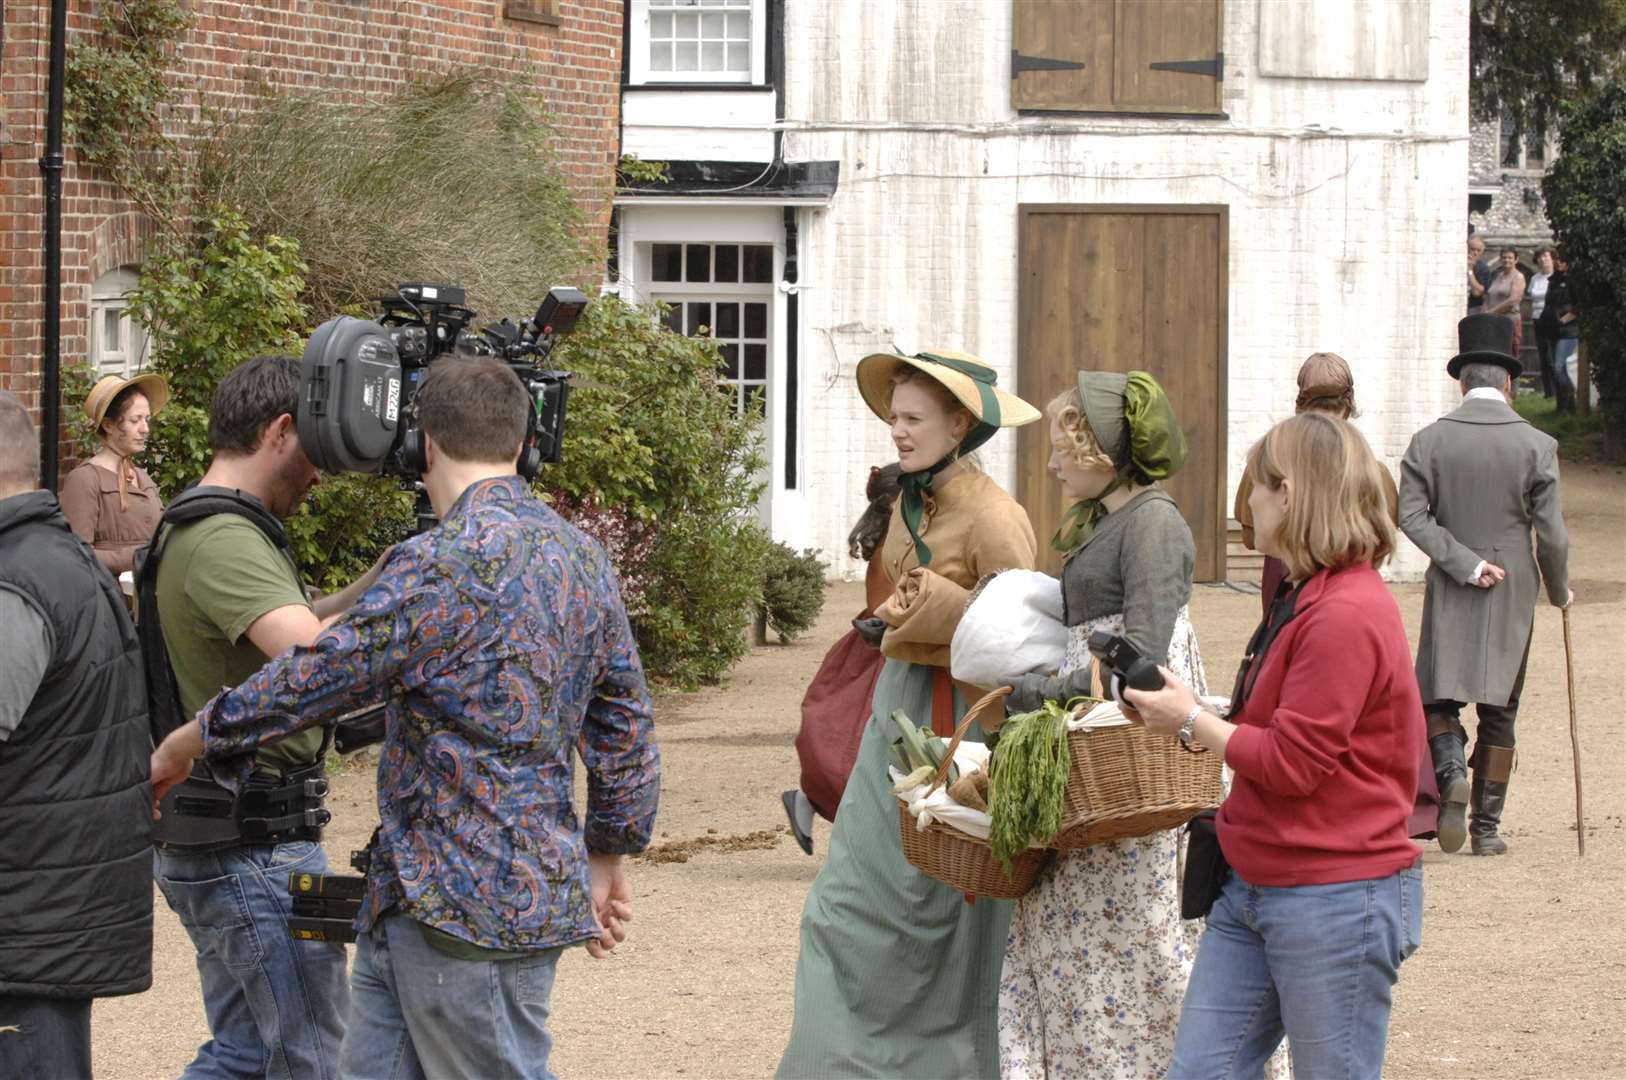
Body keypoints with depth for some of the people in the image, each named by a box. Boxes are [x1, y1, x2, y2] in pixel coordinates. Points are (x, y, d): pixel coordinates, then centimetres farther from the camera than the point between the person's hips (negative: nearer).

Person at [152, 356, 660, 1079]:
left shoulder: (444, 564, -18)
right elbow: (625, 722, 17)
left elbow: (320, 677, -13)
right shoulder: (579, 554, 10)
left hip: (466, 909, -9)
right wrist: (608, 857, 27)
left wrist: (180, 748, 1)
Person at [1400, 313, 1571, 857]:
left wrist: (1465, 563, -10)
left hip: (1450, 595, 0)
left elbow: (1411, 515, -11)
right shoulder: (1535, 446, -7)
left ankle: (1450, 770, -20)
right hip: (1512, 594, 0)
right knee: (1499, 711, 8)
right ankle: (1487, 826, 9)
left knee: (1439, 697, 9)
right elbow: (1551, 535, -7)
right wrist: (1559, 590, 9)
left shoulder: (1430, 440, -2)